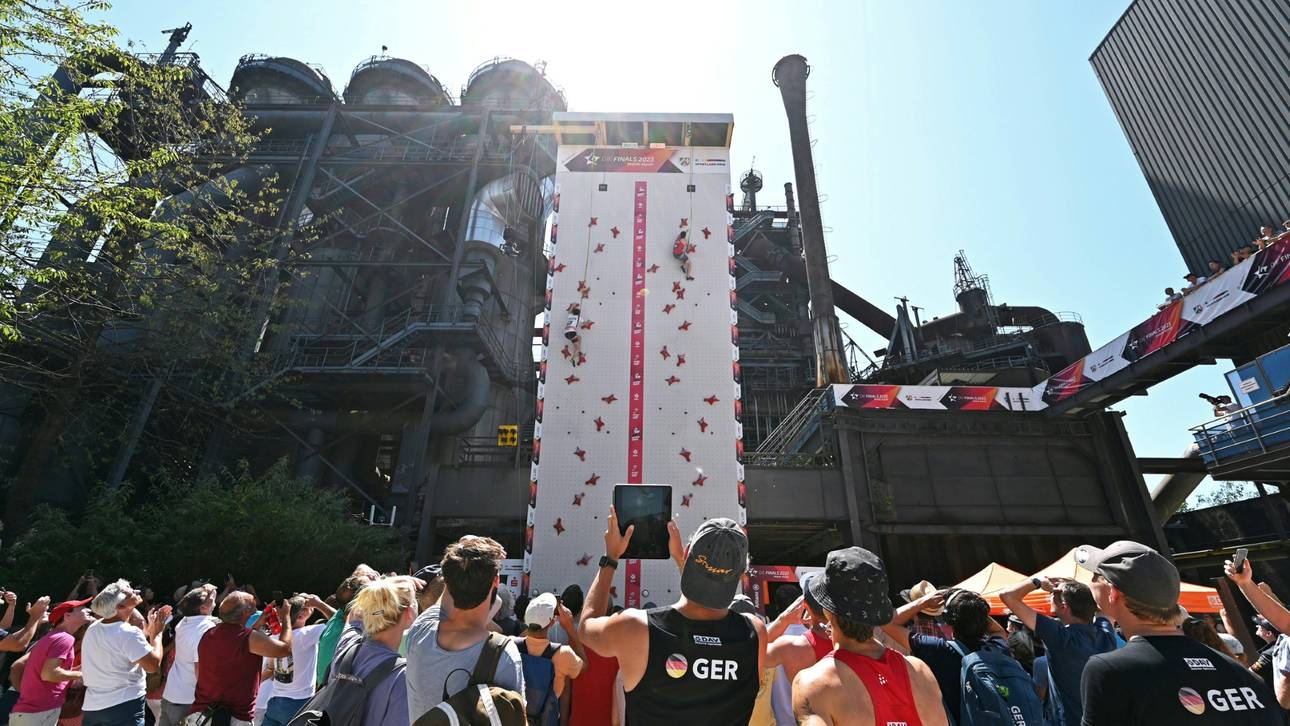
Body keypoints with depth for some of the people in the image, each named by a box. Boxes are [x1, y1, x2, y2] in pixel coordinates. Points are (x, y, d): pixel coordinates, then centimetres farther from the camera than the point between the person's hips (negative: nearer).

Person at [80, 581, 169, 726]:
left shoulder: (93, 628, 3)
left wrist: (149, 628, 13)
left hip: (92, 706, 8)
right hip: (124, 707, -8)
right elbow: (153, 665, -19)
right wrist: (156, 633, -10)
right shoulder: (129, 633, -22)